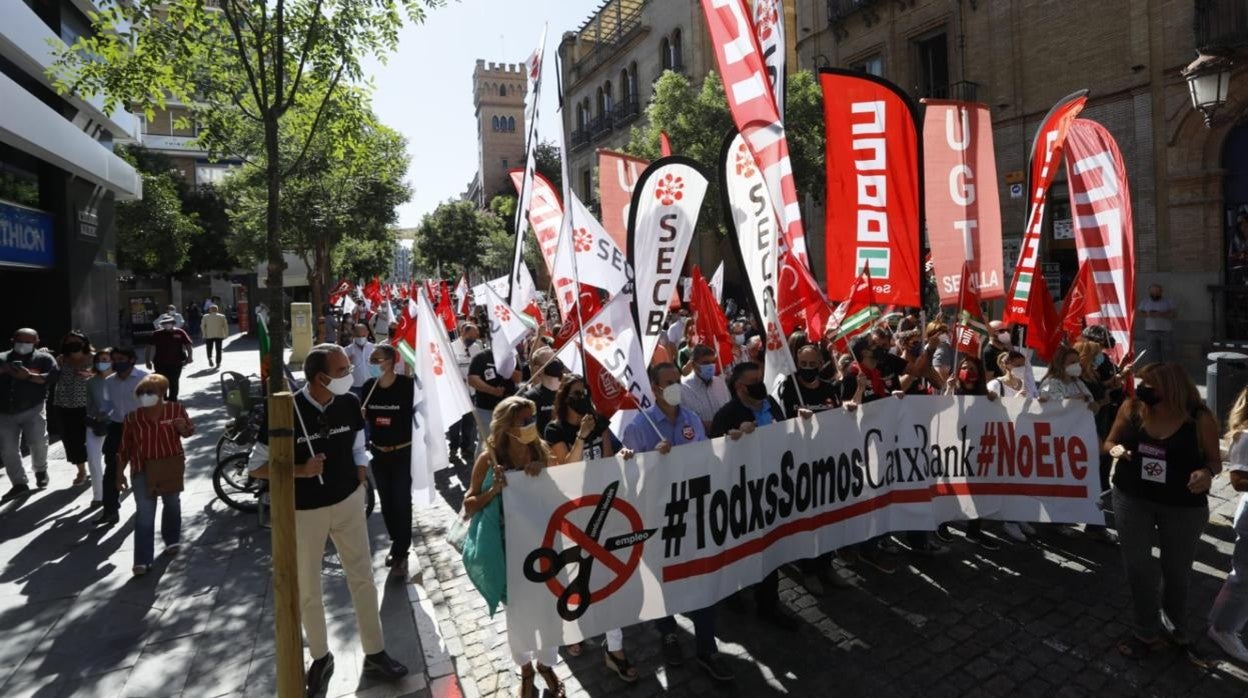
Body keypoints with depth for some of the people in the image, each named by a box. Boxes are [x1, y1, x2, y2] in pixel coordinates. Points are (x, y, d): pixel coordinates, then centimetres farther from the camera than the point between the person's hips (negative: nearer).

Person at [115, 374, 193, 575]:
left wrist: (183, 428, -18)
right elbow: (124, 448, 3)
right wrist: (120, 473, 3)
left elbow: (189, 430, 6)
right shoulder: (132, 418, -5)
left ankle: (172, 540, 41)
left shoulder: (176, 410, -7)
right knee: (144, 513, -6)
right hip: (143, 470, -1)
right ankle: (142, 560, -4)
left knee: (172, 503, 18)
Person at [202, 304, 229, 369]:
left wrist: (204, 335, 5)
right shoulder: (222, 317, 2)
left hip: (209, 335, 0)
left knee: (209, 348, 15)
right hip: (219, 335, 0)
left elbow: (203, 326, -1)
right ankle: (218, 363, 2)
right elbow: (225, 326, 0)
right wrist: (226, 335, 5)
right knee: (218, 350, 5)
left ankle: (209, 358, -11)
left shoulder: (205, 317, 2)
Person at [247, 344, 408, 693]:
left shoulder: (349, 403, -8)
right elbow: (256, 467, -12)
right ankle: (320, 658, 34)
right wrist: (302, 471, -25)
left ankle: (375, 652, 26)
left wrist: (360, 490, 3)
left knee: (363, 579, 9)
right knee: (308, 590, 12)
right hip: (304, 512, -2)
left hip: (348, 504, 3)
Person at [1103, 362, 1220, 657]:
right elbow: (1109, 442, 1)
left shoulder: (1199, 418, -17)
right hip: (1132, 499, 1)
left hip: (1183, 505, -1)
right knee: (1138, 566, 8)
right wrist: (1116, 449, -21)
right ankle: (1148, 633, 27)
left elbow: (1215, 459, -4)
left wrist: (1207, 473, -26)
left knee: (1177, 569, 17)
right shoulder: (1132, 407, -12)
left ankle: (1176, 624, 46)